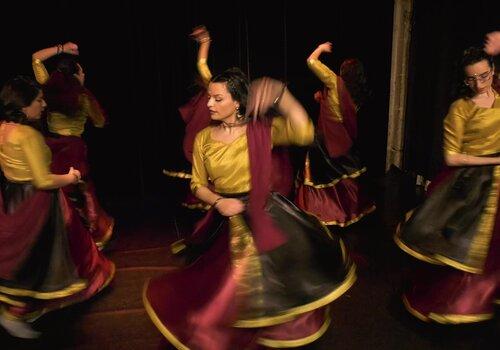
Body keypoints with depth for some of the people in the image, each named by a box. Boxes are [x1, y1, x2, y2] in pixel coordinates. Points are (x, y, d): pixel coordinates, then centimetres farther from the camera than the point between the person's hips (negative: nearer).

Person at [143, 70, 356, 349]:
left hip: (264, 216, -2)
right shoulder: (204, 138, -2)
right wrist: (218, 202, -14)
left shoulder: (261, 130, -10)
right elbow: (198, 184, 6)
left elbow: (304, 133, -27)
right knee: (223, 289, 13)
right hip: (225, 221, 3)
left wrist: (281, 95, -37)